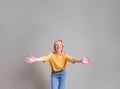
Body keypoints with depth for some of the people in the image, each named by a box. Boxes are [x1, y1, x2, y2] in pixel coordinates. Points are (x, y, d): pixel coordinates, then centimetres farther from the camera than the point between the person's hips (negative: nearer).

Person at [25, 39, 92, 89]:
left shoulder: (64, 55, -14)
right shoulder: (52, 54, -15)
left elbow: (72, 59, -31)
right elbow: (44, 58, -33)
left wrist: (81, 60, -53)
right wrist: (34, 60, -54)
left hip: (62, 73, 0)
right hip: (54, 74, 0)